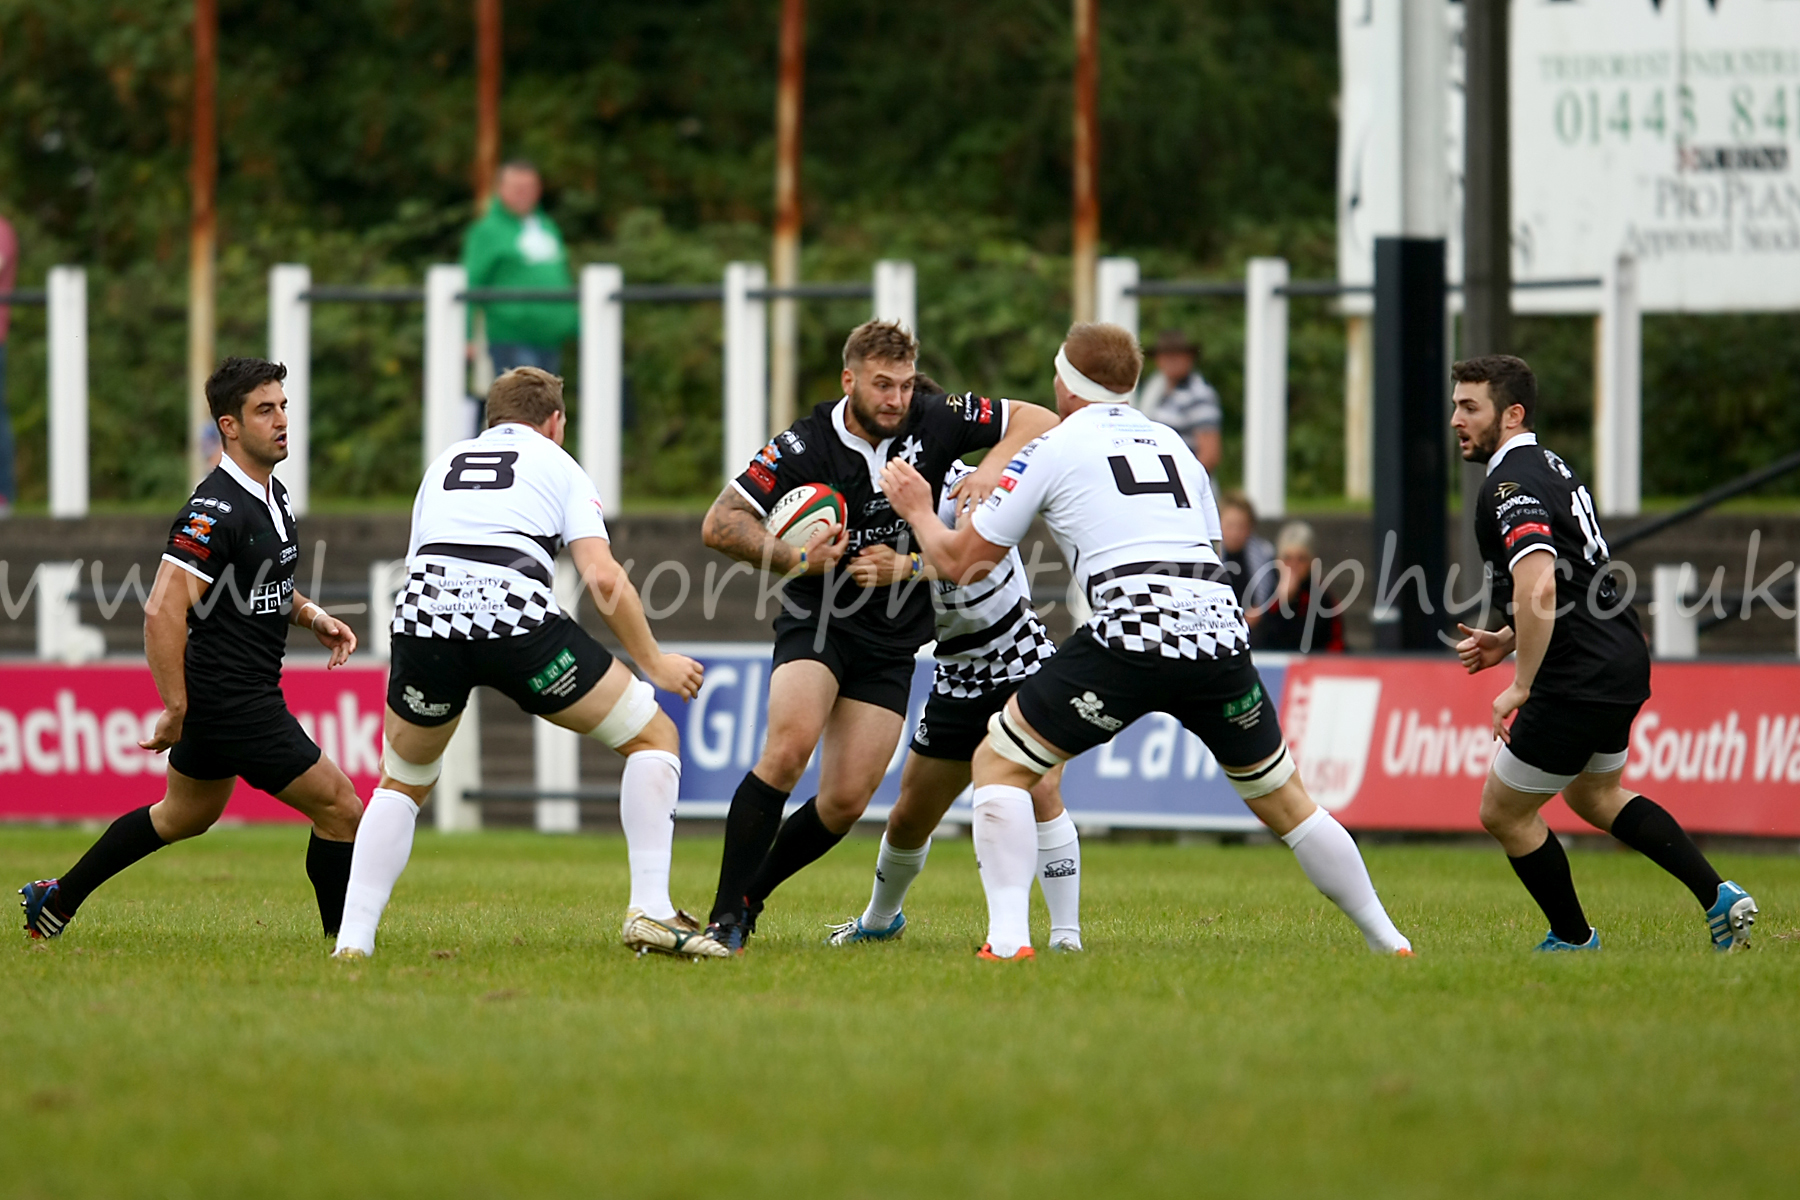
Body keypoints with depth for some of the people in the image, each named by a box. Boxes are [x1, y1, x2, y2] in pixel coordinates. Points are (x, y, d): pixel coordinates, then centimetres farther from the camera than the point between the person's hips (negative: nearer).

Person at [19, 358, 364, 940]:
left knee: (186, 815, 27)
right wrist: (176, 710, -23)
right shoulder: (216, 509, -22)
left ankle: (57, 899, 36)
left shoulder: (274, 494, 9)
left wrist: (312, 615, 8)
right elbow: (163, 611, -26)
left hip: (218, 696, 11)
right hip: (233, 701, -11)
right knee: (340, 810, -7)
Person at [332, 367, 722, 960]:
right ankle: (650, 911, 2)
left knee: (402, 785, 27)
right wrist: (654, 663, 17)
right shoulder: (558, 466, 21)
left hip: (423, 618, 4)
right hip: (517, 613, -4)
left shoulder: (443, 465, 32)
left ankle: (353, 939, 12)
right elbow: (603, 579, 7)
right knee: (655, 737, 14)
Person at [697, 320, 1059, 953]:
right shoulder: (804, 446, -12)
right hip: (816, 622, -3)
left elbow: (1038, 421, 2)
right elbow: (720, 523, -10)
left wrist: (991, 470, -16)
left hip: (892, 644, 3)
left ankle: (751, 896, 18)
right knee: (789, 745, -29)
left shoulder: (934, 422, -5)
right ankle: (725, 914, -23)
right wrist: (796, 559, -23)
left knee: (845, 801, -5)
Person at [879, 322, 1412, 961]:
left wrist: (919, 511, 34)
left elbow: (960, 562, 15)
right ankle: (1385, 940, 24)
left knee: (999, 763, 7)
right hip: (1220, 630, 5)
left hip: (1132, 633, -5)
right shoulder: (1173, 444, 25)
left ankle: (1008, 936, -10)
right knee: (1283, 798, 21)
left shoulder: (1052, 449, 10)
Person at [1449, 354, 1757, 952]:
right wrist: (1506, 642, 17)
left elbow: (1539, 590, -33)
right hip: (1621, 661, 10)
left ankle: (1573, 938, 19)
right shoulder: (1550, 466, 14)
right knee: (1595, 796, 29)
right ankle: (1719, 898, 21)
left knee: (1503, 812, 6)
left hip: (1578, 681, -10)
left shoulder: (1510, 486, -19)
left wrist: (1519, 686, -25)